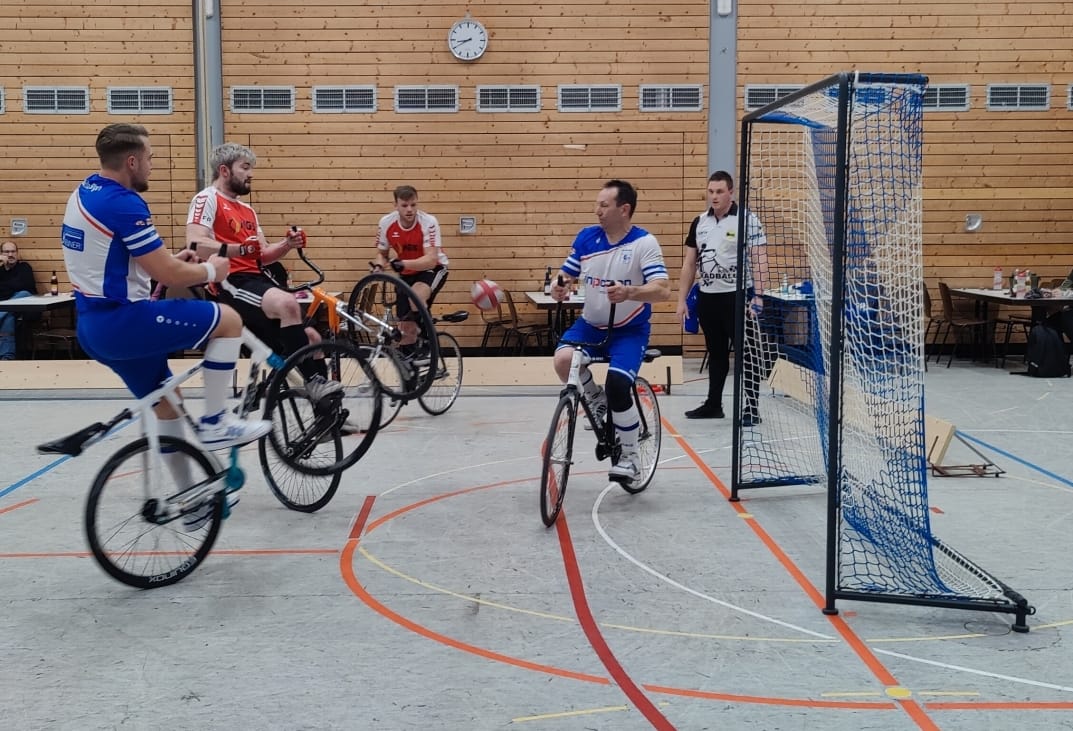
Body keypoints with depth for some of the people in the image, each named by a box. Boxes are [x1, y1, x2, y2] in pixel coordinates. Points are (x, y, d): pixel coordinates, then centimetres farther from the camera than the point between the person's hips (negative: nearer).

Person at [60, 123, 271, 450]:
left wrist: (168, 258, 20)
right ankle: (214, 423, 0)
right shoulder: (124, 203, -18)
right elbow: (169, 275, -18)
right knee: (228, 320, -4)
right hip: (123, 322, -10)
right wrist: (211, 270, 1)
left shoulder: (84, 193, 12)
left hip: (93, 327, 10)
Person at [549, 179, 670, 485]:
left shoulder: (644, 242, -14)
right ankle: (596, 398, 7)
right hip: (590, 324, 4)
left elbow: (663, 290, -23)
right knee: (563, 359, -26)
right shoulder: (586, 237, -1)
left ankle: (629, 457, 0)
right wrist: (559, 287, -19)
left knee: (617, 385, -23)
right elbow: (565, 276, 6)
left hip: (630, 330, -4)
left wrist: (629, 292, -42)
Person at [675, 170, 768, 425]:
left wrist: (757, 296, -19)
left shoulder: (747, 220, -7)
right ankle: (713, 404, 26)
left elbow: (759, 260, -11)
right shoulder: (699, 222, 9)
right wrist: (682, 299, 9)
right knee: (716, 354, 16)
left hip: (737, 297, -5)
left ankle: (751, 409, 3)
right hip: (707, 297, 6)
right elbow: (689, 263, 13)